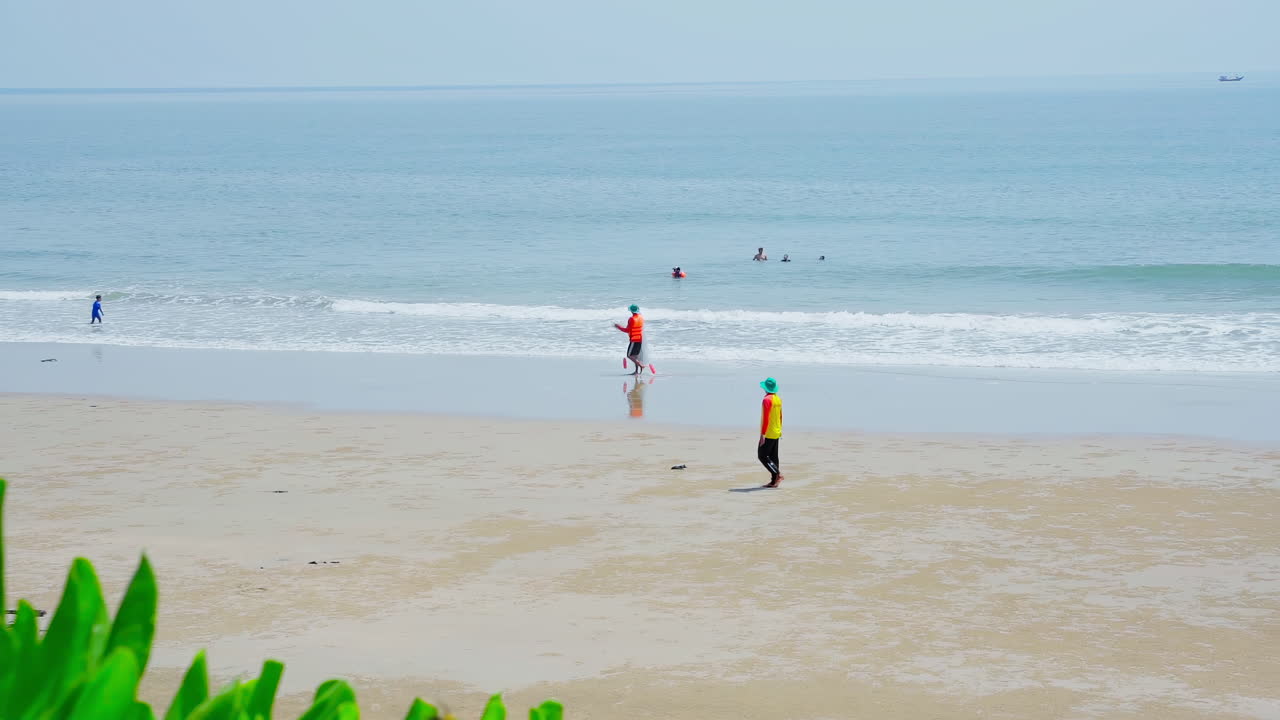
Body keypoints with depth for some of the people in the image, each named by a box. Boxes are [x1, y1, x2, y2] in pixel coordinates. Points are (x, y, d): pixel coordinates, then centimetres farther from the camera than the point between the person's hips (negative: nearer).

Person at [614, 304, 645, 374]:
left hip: (634, 340, -8)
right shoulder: (641, 318, 6)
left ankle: (640, 366, -14)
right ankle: (637, 371, 13)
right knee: (635, 355, 14)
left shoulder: (632, 319, -17)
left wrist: (618, 326, -4)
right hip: (640, 339, 8)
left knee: (629, 355, -4)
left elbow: (627, 330, -14)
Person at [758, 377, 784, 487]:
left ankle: (777, 474, -15)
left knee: (762, 456, -5)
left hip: (768, 433, -9)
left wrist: (762, 434, -22)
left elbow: (766, 418, -23)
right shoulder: (778, 399, 9)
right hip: (776, 433, 9)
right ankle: (774, 481, 9)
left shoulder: (767, 400, -18)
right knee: (773, 457, 10)